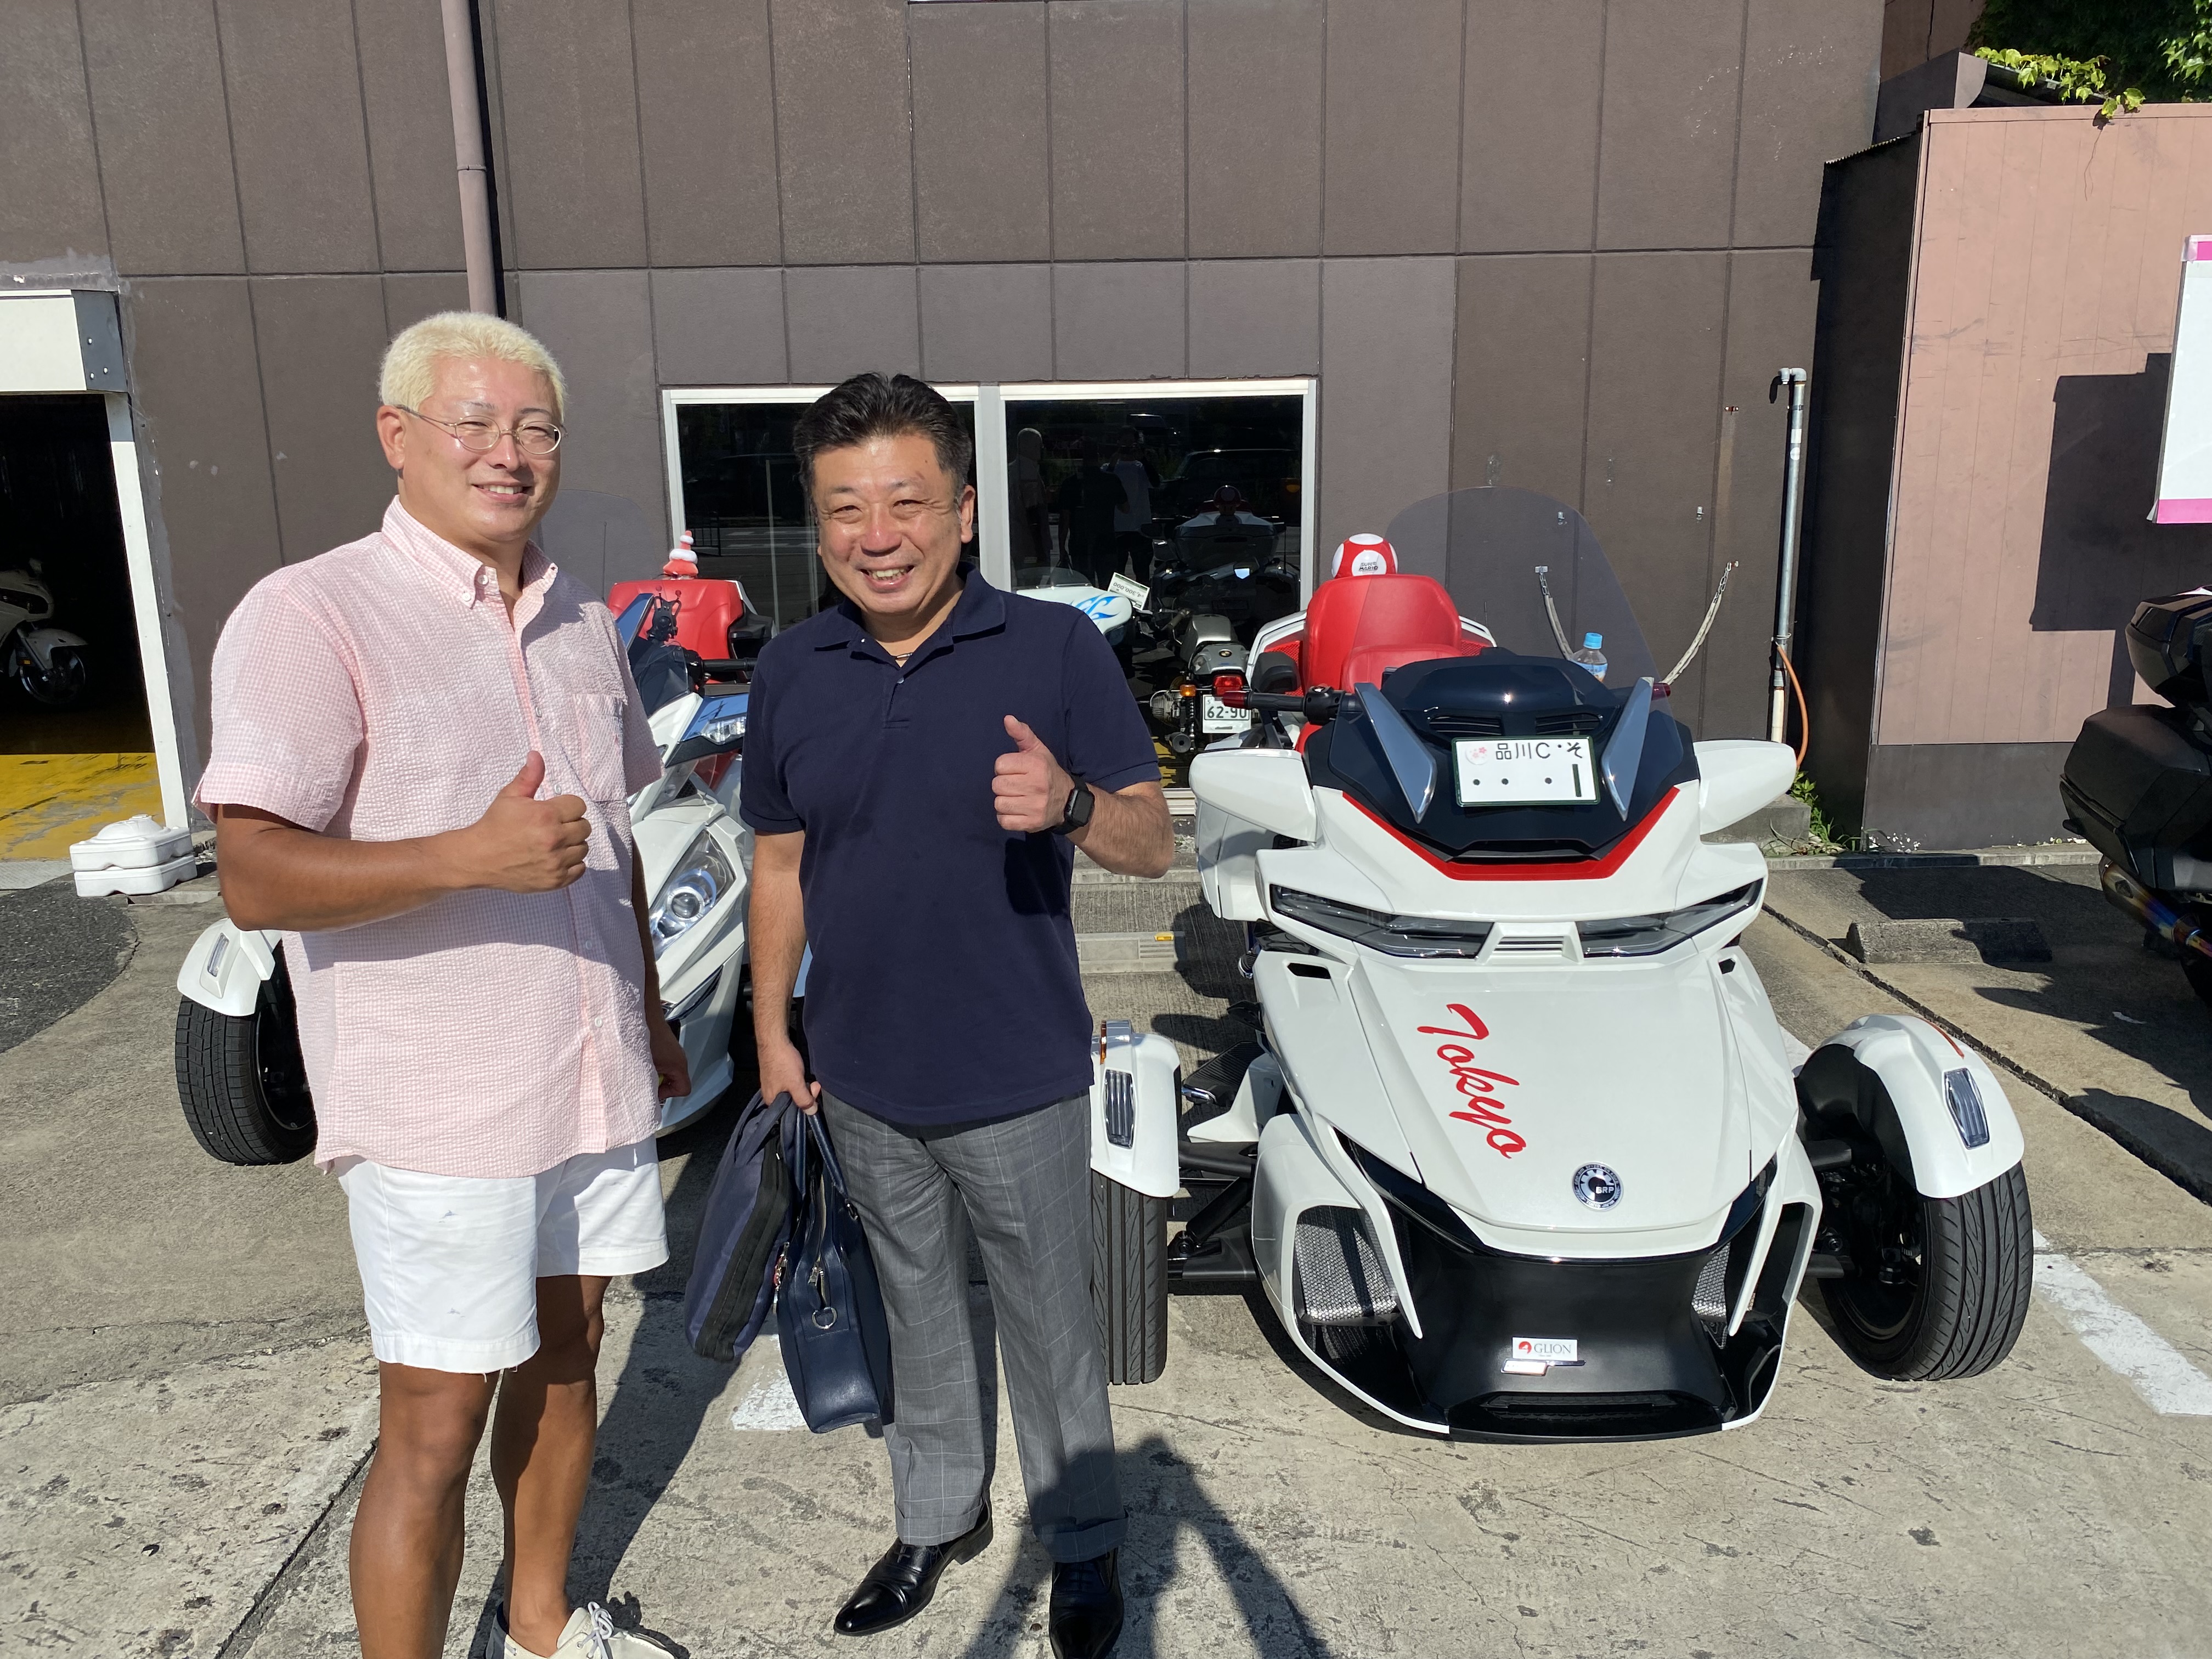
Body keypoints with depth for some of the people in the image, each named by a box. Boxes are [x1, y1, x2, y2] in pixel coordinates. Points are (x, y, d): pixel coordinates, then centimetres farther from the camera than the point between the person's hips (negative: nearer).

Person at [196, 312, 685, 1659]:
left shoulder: (584, 628, 10)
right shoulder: (311, 616, -12)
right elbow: (255, 881, -19)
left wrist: (652, 1014, 20)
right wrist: (469, 856, -32)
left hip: (596, 1084, 7)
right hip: (439, 1107, -7)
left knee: (564, 1358, 20)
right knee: (437, 1426, 3)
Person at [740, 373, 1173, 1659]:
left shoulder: (1056, 648, -12)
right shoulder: (792, 673, 0)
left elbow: (1152, 842, -10)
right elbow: (782, 862, 9)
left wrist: (1070, 804, -31)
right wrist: (772, 1028, 8)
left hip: (1020, 1081, -3)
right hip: (864, 1079, 4)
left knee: (1050, 1323, 13)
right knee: (919, 1309, 22)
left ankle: (1085, 1544, 36)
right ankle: (940, 1515, 44)